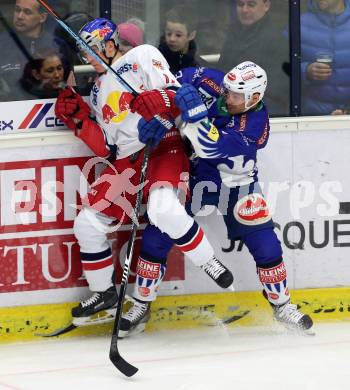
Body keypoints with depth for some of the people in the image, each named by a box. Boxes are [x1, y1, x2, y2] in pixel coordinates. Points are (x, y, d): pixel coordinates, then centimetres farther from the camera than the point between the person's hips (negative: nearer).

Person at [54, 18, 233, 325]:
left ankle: (209, 262, -16)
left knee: (163, 209, -35)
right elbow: (105, 147, 17)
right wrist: (78, 119, 7)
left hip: (163, 146, -8)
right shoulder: (98, 90, 24)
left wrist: (159, 99, -29)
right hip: (126, 161, 8)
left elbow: (176, 94, -8)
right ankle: (103, 292, 17)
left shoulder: (142, 57, 4)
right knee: (88, 223, 0)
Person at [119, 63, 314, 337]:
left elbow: (211, 146, -41)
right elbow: (177, 80, -4)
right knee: (157, 237, -7)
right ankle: (141, 307, 7)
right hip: (189, 172, 2)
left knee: (264, 243, -5)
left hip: (235, 181, -2)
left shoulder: (255, 126, -29)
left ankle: (282, 305, 17)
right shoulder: (211, 83, -18)